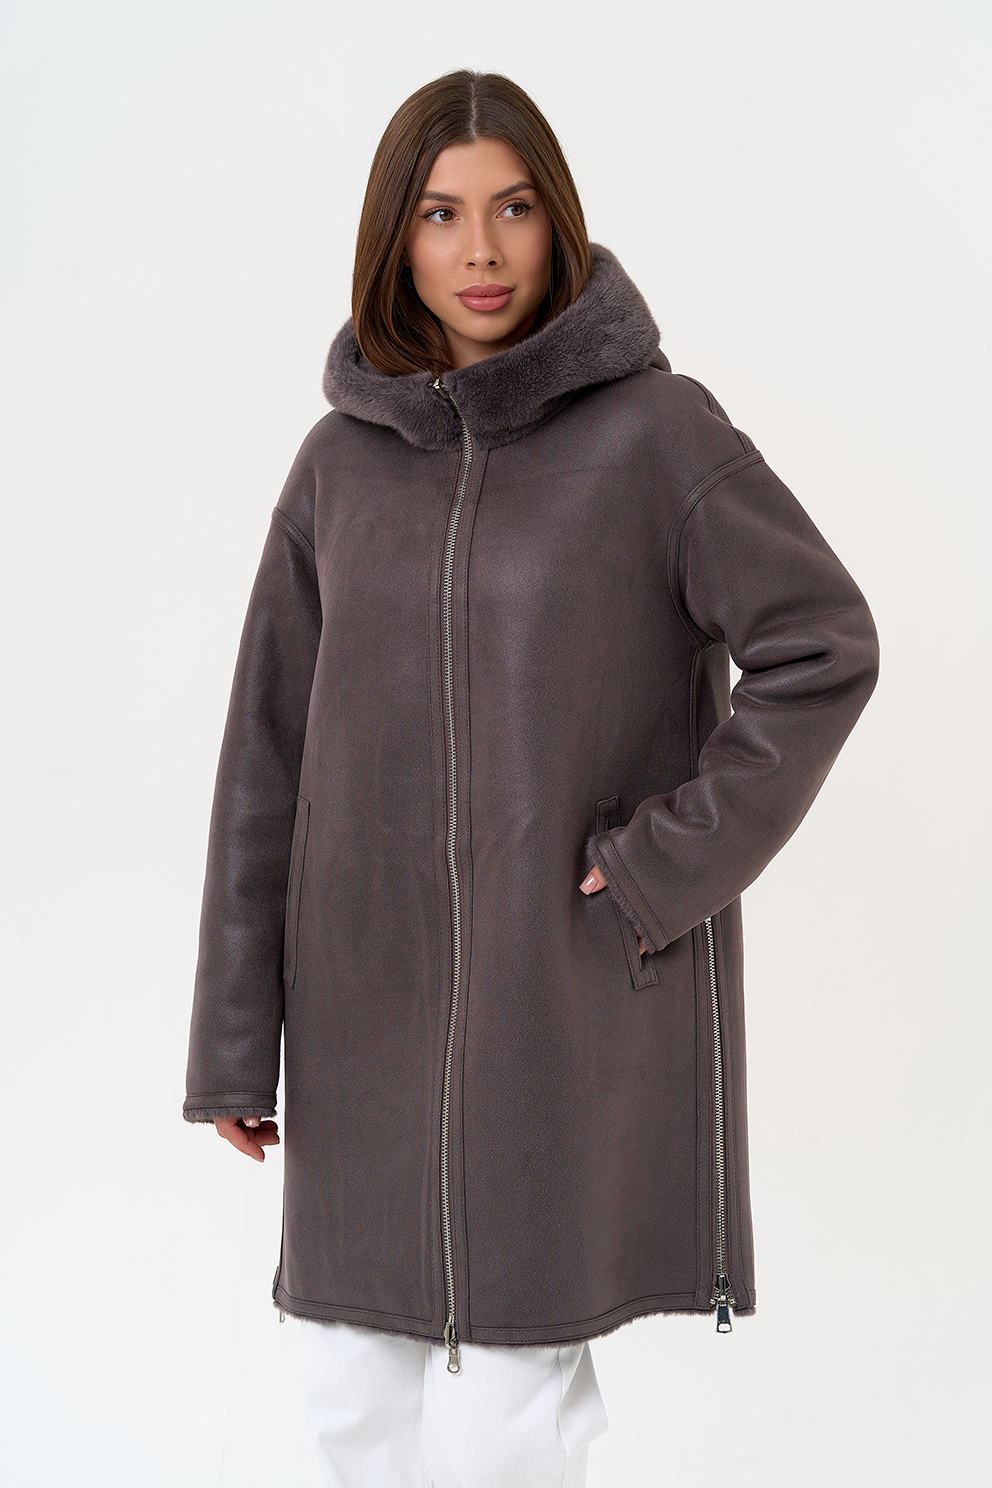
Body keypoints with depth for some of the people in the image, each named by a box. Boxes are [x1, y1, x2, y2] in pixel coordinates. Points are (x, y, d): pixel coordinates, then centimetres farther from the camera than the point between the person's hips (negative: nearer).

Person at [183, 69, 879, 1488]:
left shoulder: (656, 427, -5)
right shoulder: (344, 458, 5)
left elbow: (822, 646, -4)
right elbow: (268, 753, 6)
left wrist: (673, 864, -11)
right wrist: (234, 1037, 5)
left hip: (583, 989, -4)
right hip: (377, 998, 4)